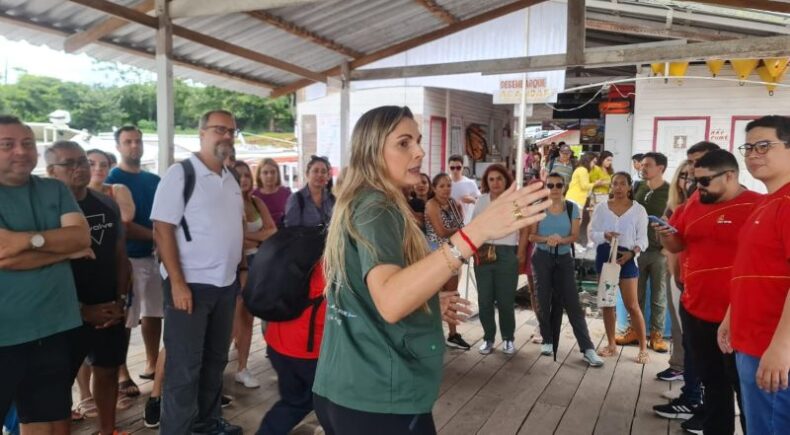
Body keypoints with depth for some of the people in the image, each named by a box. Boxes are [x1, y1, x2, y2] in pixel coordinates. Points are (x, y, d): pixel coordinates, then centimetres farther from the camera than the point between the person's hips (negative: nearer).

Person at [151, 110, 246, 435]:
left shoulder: (231, 180, 10)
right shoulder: (180, 174, -11)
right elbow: (162, 230, -15)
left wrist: (242, 268, 11)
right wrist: (178, 283, -20)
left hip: (226, 284, 7)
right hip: (191, 284, -7)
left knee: (215, 359, 18)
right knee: (185, 366, 2)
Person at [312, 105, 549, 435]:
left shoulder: (356, 205, 13)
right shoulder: (376, 209, -17)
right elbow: (390, 302, -36)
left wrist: (428, 303, 17)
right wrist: (475, 232, -42)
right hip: (379, 399, -9)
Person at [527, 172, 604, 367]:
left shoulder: (572, 208, -1)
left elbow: (574, 236, -4)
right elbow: (531, 236, -2)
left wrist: (561, 240, -24)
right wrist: (547, 239, -21)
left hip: (564, 258, 0)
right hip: (542, 258, 0)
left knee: (572, 303, -4)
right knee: (544, 301, 5)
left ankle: (588, 348, -4)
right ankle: (547, 341, 21)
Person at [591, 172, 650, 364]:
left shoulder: (638, 209, -2)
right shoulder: (601, 207, 2)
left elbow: (642, 238, -3)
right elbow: (592, 233, 1)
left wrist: (632, 252, -21)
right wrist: (605, 235, -20)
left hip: (626, 257, -3)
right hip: (605, 255, 3)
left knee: (632, 305, -3)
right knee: (607, 302, 10)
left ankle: (643, 348, 9)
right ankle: (611, 344, 22)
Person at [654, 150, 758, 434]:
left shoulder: (757, 207, -13)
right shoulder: (694, 204, 6)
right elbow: (677, 246, 16)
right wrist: (666, 235, -7)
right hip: (696, 310, 6)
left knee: (746, 388, 9)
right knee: (712, 382, 20)